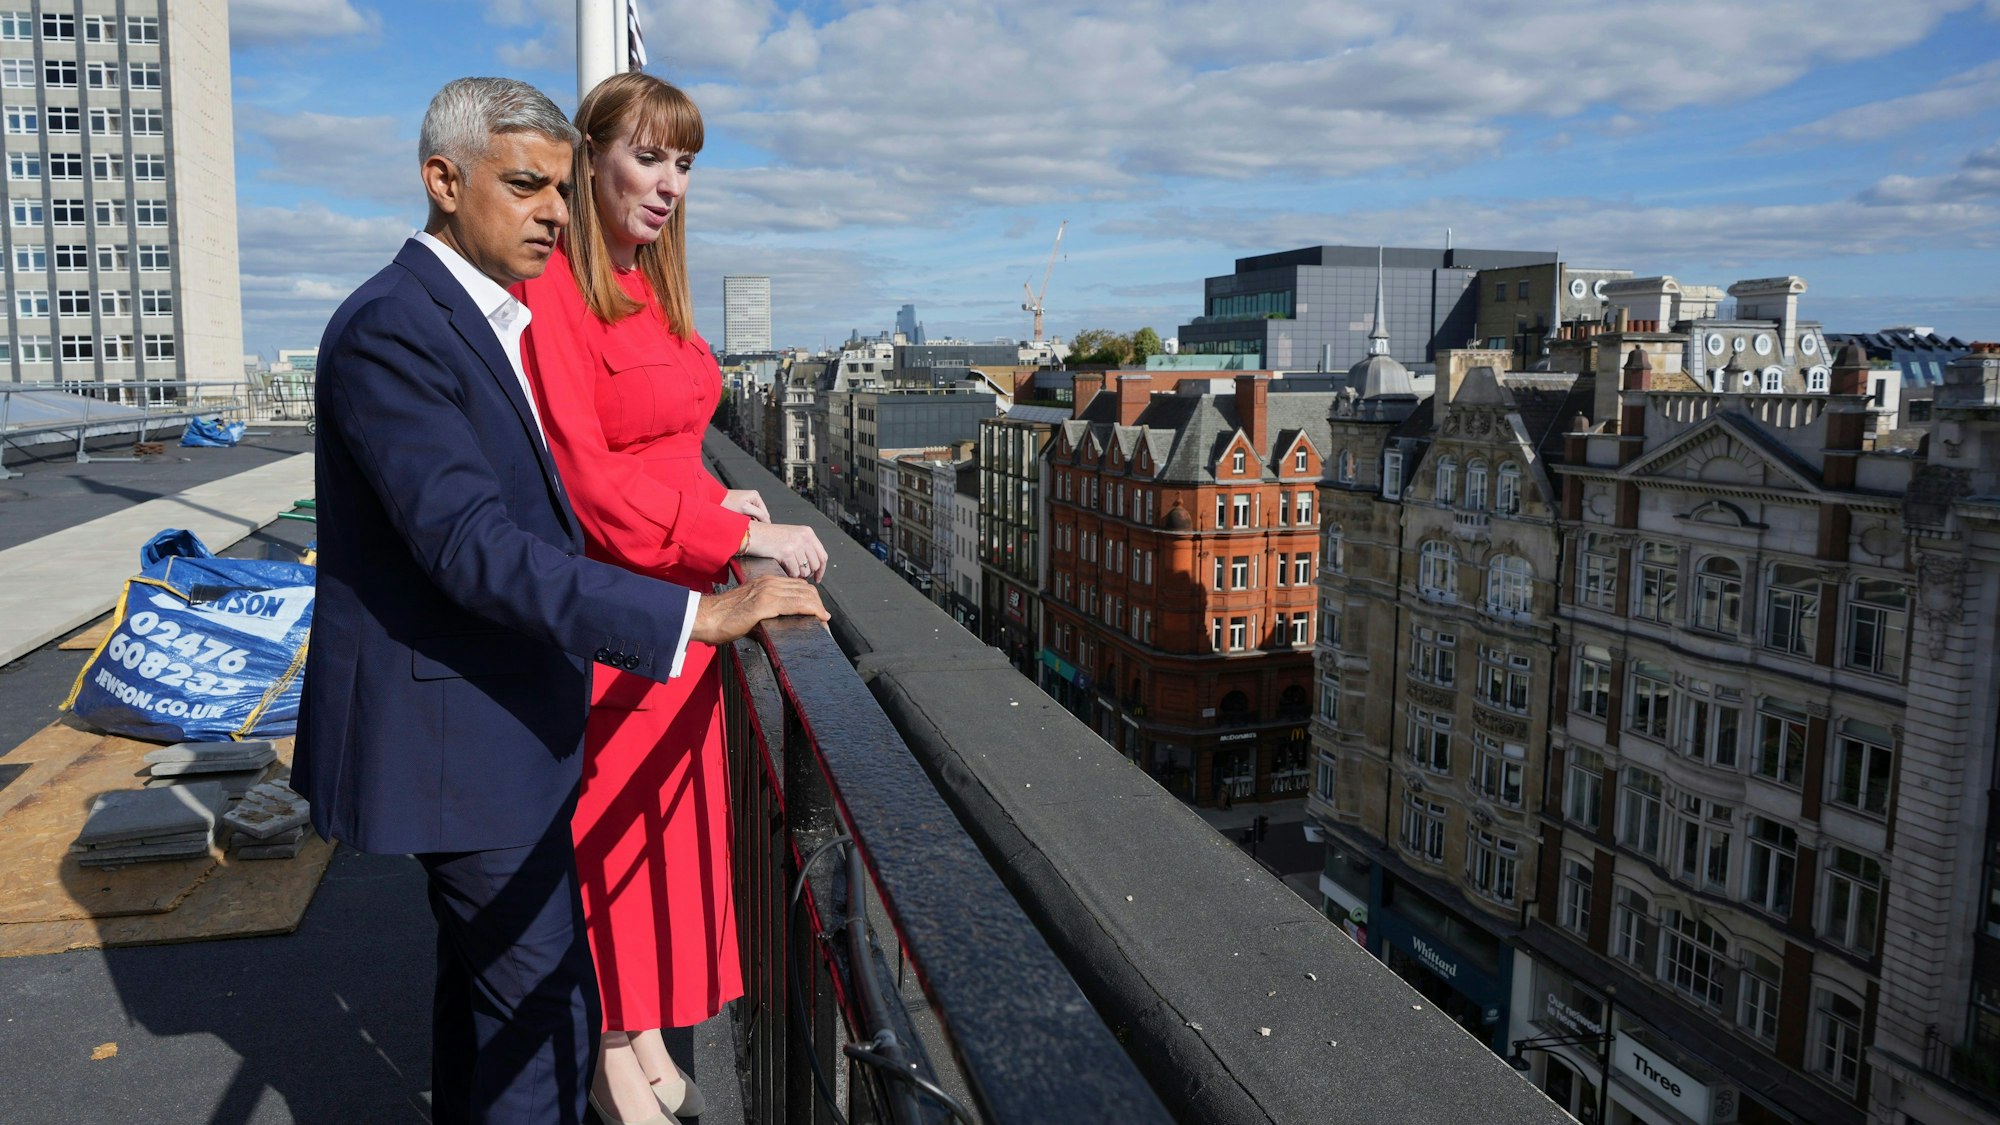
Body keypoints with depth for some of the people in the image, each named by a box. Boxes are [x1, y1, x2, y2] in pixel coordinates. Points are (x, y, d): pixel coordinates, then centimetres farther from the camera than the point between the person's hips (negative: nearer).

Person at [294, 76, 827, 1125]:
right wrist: (695, 614, -35)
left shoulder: (482, 317, 11)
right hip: (457, 730, -10)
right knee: (545, 1001, -2)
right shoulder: (389, 329, -21)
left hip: (491, 713, 10)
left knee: (483, 967, 23)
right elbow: (472, 547, -31)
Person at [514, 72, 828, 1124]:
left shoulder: (653, 290, 10)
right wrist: (732, 530, -24)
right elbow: (578, 478, -23)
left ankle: (647, 1035, 35)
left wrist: (716, 494, 0)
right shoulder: (553, 289, -17)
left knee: (672, 823, 17)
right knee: (608, 834, 8)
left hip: (678, 602, 8)